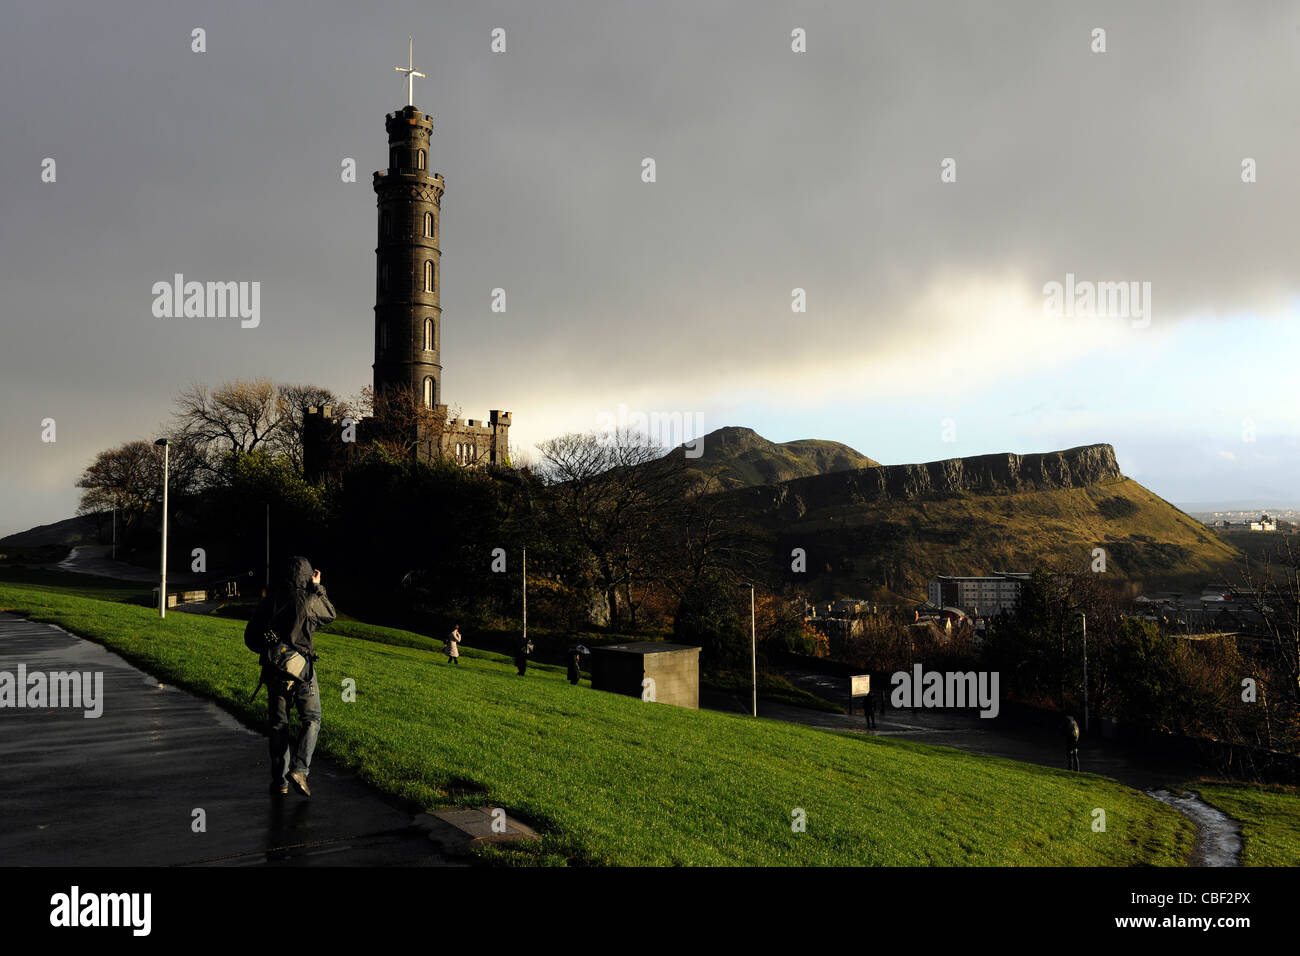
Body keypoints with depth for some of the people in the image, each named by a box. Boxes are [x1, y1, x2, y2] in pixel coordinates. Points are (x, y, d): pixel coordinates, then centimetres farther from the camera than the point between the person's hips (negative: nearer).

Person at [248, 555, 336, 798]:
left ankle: (279, 781, 14)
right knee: (311, 719, 11)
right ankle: (299, 769, -7)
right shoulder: (308, 600, -11)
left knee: (278, 725, 12)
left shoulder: (270, 599, -1)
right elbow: (330, 614, 9)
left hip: (273, 670, 3)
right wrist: (317, 588, 15)